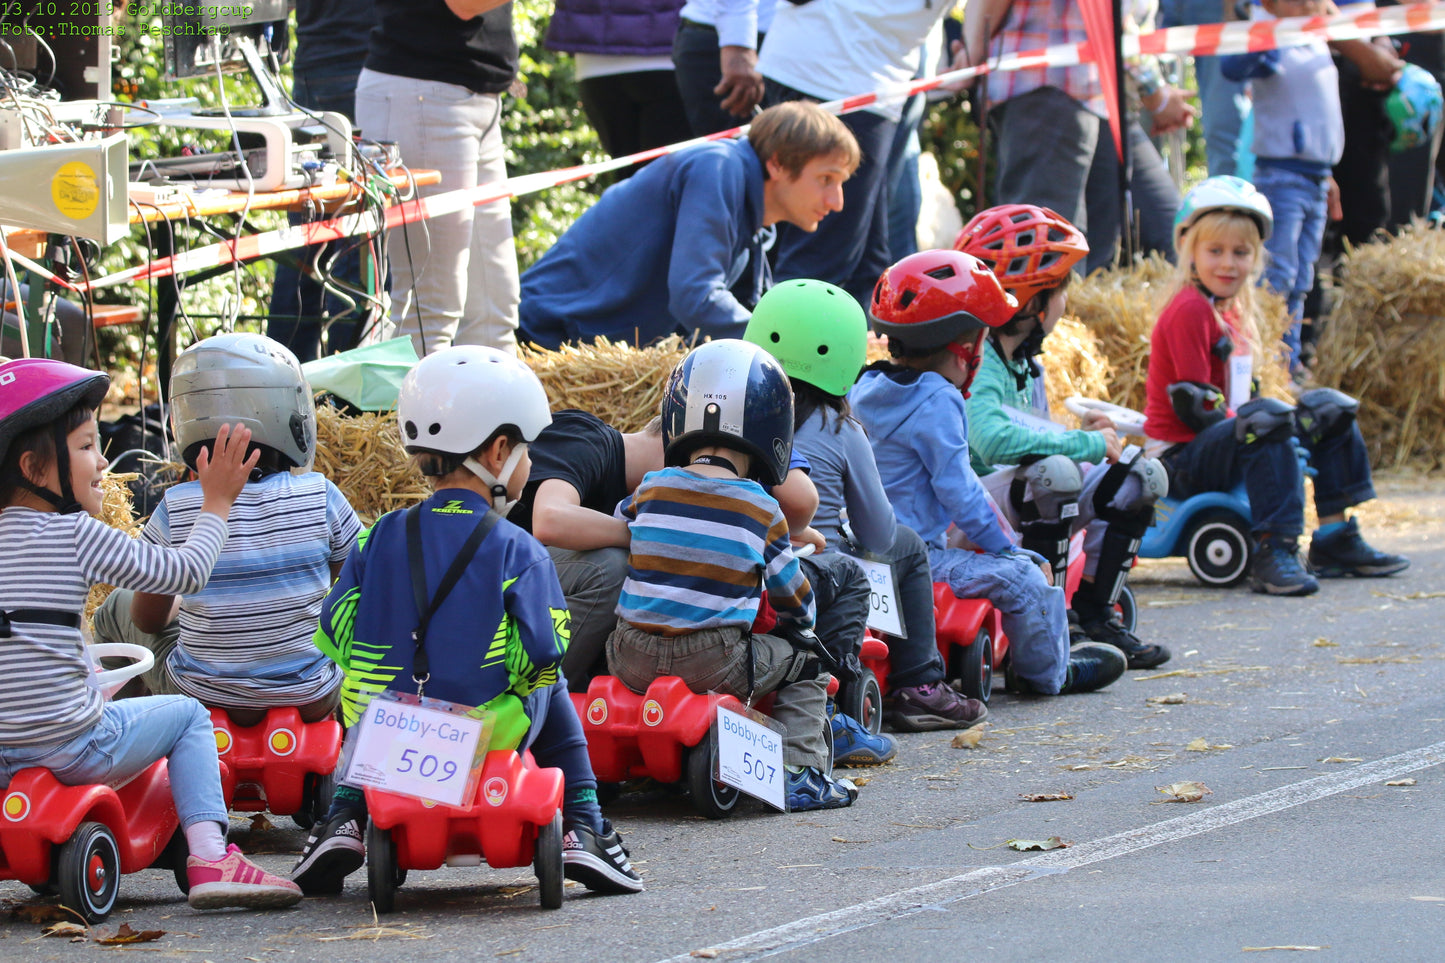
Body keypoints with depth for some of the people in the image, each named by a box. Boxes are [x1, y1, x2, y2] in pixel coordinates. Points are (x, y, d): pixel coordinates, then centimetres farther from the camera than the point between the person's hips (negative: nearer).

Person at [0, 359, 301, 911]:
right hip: (69, 750, -5)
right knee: (187, 716, 19)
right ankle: (209, 859, 7)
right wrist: (217, 504, 7)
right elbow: (185, 574, -6)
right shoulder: (76, 534, -11)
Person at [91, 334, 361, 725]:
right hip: (312, 698, 0)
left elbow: (148, 618, -2)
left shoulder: (176, 511, -16)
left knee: (117, 607, 28)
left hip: (202, 698, 0)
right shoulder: (320, 498, -15)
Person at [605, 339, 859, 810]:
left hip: (634, 662, 3)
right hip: (714, 662, -3)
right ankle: (799, 774, 7)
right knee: (804, 664, 18)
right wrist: (797, 618, 33)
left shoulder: (648, 492, 3)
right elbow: (797, 605, 8)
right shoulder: (763, 511, -3)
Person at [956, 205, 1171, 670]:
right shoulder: (975, 364, -20)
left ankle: (1094, 613, 7)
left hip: (1024, 510, 10)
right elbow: (993, 440, -37)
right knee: (1053, 472, -37)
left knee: (1143, 476, 4)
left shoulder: (1027, 364, 12)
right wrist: (1087, 444, -28)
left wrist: (1085, 437, -1)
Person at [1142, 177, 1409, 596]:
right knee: (1268, 419, -36)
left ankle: (1335, 538, 14)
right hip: (1182, 459, -10)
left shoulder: (1231, 311, 15)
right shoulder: (1189, 311, -15)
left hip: (1218, 443, 10)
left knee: (1330, 409, 15)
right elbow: (1195, 407, -20)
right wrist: (1244, 427, -20)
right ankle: (1273, 554, -40)